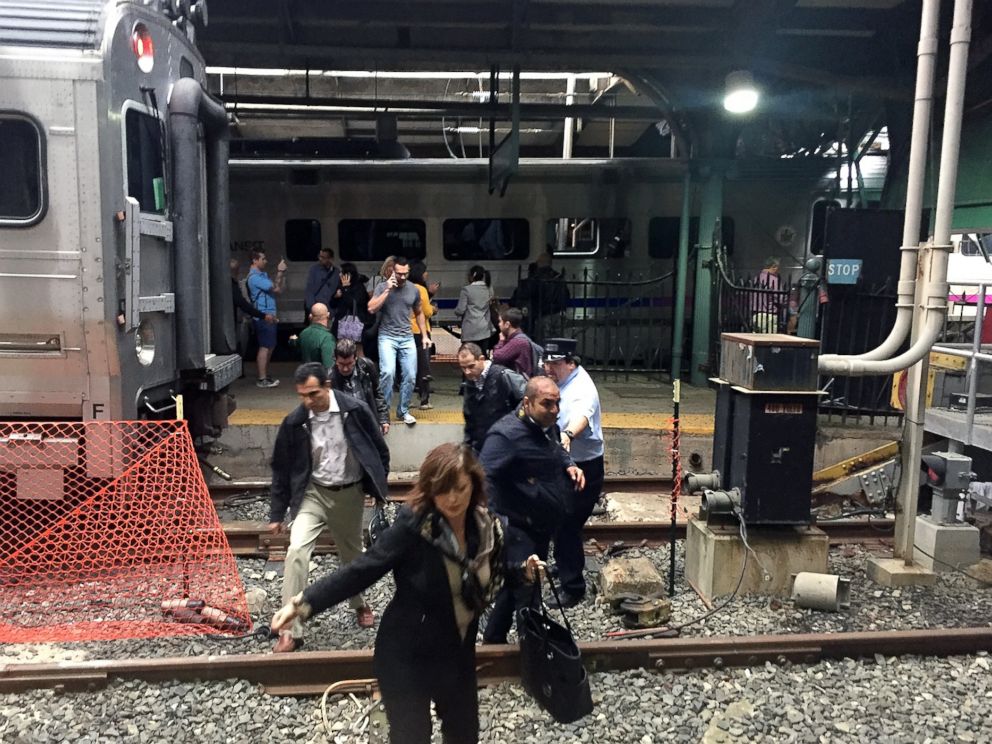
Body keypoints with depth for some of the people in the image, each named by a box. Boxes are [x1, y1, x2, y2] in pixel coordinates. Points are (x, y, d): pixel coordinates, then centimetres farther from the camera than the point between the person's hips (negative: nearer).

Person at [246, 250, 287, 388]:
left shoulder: (263, 274, 16)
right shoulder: (255, 277, -14)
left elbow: (279, 289, 11)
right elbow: (276, 288, -19)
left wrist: (282, 273, 5)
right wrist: (279, 271, -11)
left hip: (268, 316, 10)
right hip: (263, 317, -10)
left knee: (270, 346, 15)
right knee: (265, 347, -8)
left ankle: (265, 376, 22)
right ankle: (262, 379, -4)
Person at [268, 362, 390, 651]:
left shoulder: (355, 410, -15)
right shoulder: (295, 422, -12)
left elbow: (380, 450, -1)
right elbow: (282, 468, -1)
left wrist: (378, 488, 3)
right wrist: (277, 514, 1)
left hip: (350, 493, 0)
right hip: (314, 493, 0)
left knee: (352, 554, 17)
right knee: (296, 551, -18)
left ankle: (359, 602, 47)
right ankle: (290, 630, -9)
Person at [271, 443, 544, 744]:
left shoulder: (485, 526, -8)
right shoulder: (412, 525, -24)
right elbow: (363, 570, -25)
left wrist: (523, 571, -7)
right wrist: (305, 602, -33)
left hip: (457, 655, 5)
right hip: (406, 657, -5)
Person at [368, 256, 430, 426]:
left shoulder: (414, 290, 7)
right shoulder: (382, 287, -3)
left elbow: (419, 313, 18)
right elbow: (371, 309, -16)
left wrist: (424, 336, 13)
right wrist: (387, 290, -17)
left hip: (407, 338, 4)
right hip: (387, 337, -4)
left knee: (410, 376, 2)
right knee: (388, 372, -20)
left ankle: (403, 411, 19)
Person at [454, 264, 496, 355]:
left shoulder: (466, 290, -6)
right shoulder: (489, 290, 9)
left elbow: (461, 310, -8)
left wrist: (456, 312, 13)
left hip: (471, 330, -5)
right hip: (485, 330, 5)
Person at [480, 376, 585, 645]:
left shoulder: (546, 426, 4)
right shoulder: (506, 434, -26)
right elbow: (483, 479, -34)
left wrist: (569, 465, 3)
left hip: (541, 526, 9)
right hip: (518, 529, -9)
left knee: (518, 588, 21)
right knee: (522, 591, -9)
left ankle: (493, 640, 38)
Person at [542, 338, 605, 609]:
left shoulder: (582, 389, -26)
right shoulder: (562, 381, 4)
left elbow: (581, 415, -49)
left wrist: (568, 434, -68)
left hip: (583, 468, -10)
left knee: (567, 527, -5)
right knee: (558, 522, 24)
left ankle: (573, 587, 10)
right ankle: (564, 567, 46)